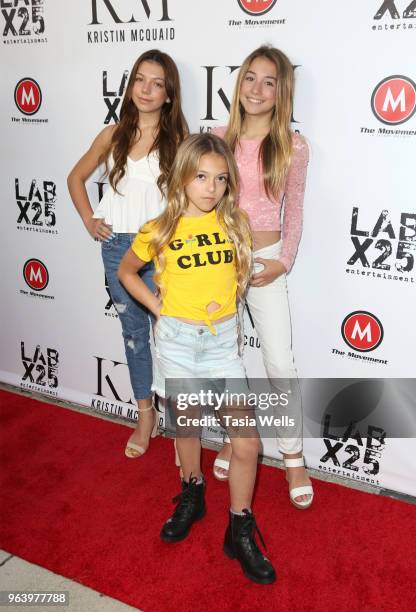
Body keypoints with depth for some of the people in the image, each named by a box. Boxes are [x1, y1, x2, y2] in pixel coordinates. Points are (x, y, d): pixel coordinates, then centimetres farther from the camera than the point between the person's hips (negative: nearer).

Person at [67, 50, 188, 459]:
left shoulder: (177, 139, -5)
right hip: (117, 246, 3)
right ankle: (145, 415, 28)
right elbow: (76, 177, 16)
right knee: (134, 333, 13)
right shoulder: (113, 136, 4)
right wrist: (89, 220, 7)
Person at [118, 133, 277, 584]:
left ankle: (240, 532, 18)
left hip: (223, 339, 1)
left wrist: (226, 298, 0)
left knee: (247, 442, -2)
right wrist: (158, 307, -2)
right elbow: (126, 270, 9)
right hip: (177, 339, -1)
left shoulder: (234, 223, 0)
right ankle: (192, 495, 44)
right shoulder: (160, 230, -5)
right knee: (187, 425, 16)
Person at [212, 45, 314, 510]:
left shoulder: (293, 147, -4)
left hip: (266, 260, -2)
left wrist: (283, 262, -7)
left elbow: (293, 212, 2)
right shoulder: (218, 139, 0)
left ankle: (293, 456, 17)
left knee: (280, 363, -1)